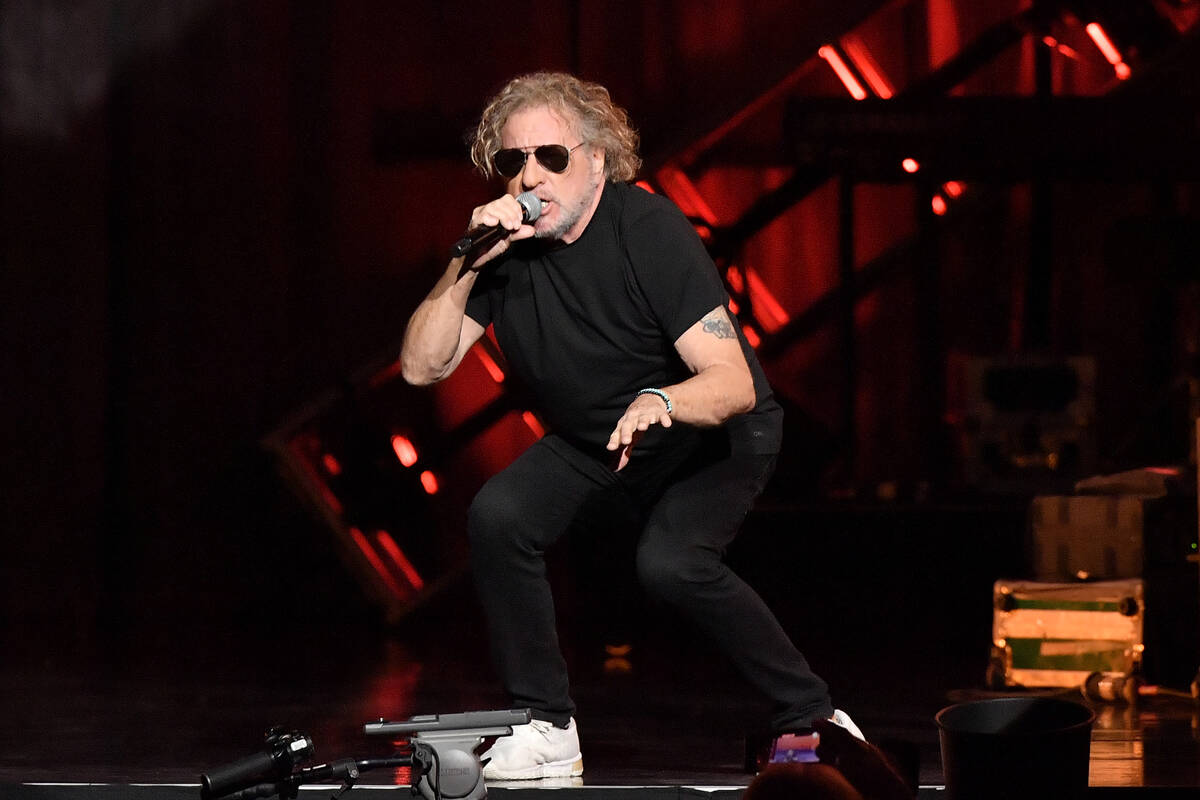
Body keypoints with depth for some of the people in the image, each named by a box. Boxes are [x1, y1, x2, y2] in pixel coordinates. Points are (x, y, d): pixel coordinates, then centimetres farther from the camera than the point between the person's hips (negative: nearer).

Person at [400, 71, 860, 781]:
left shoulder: (649, 229, -26)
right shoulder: (503, 246, -11)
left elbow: (735, 383, -32)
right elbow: (423, 366, -16)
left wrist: (660, 401, -53)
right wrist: (467, 264, -28)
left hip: (714, 436, -5)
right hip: (592, 451, 5)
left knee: (671, 562, -32)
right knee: (498, 516, -21)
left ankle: (811, 714, -13)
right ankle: (548, 731, -9)